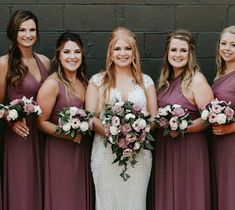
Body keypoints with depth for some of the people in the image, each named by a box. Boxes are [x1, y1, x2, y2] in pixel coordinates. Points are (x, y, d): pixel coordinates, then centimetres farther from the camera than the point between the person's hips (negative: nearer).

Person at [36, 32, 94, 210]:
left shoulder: (83, 81, 9)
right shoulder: (52, 83, -12)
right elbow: (42, 122, -12)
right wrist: (68, 134, -23)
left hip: (83, 149, 6)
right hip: (60, 150, -6)